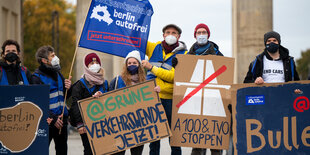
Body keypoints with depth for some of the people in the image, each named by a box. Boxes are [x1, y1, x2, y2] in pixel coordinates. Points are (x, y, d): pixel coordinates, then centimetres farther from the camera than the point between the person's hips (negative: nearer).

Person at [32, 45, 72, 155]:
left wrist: (67, 88, -1)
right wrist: (52, 118, -19)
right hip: (46, 122, -7)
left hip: (61, 120, 7)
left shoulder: (58, 74, 15)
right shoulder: (37, 77, -9)